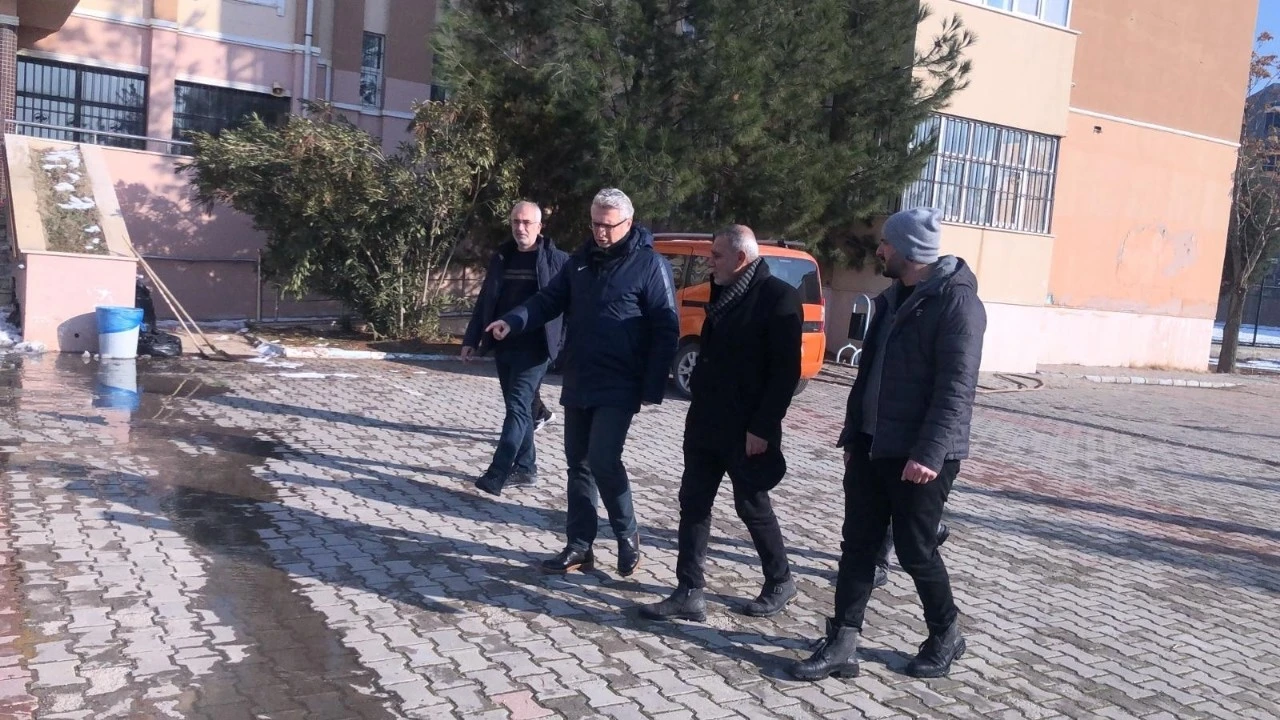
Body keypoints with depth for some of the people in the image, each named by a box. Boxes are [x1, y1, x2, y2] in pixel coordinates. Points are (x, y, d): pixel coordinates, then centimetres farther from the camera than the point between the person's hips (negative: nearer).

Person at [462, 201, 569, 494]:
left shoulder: (557, 260, -4)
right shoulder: (501, 258, 11)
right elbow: (484, 302, 15)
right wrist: (472, 339, 12)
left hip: (534, 348, -6)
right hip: (503, 346, 6)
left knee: (517, 406, -10)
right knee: (519, 407, 12)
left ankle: (496, 474, -12)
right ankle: (525, 468, 22)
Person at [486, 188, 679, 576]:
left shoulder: (651, 265, -9)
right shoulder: (581, 259, 10)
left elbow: (666, 330, -11)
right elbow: (550, 299, 12)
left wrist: (653, 388, -15)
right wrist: (514, 320, -8)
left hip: (618, 388, -7)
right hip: (578, 384, 7)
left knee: (603, 461, -13)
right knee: (579, 464, 10)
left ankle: (627, 536, 10)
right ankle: (579, 546, 20)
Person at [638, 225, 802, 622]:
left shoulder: (779, 297, -13)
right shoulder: (725, 294, 12)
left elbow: (786, 371, -17)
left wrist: (763, 427, -19)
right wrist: (698, 405, 15)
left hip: (746, 430, -8)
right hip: (706, 423, 8)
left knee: (752, 505, 6)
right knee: (693, 503, 5)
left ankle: (780, 582, 28)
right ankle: (689, 593, 11)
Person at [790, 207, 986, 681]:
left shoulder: (956, 300, -13)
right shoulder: (891, 299, 14)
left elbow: (957, 386, -20)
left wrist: (929, 453, -26)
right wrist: (852, 436, 15)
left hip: (921, 454, -8)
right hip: (873, 446, 8)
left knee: (915, 550, 4)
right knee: (858, 545, 6)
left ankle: (946, 636, 27)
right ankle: (842, 645, 12)